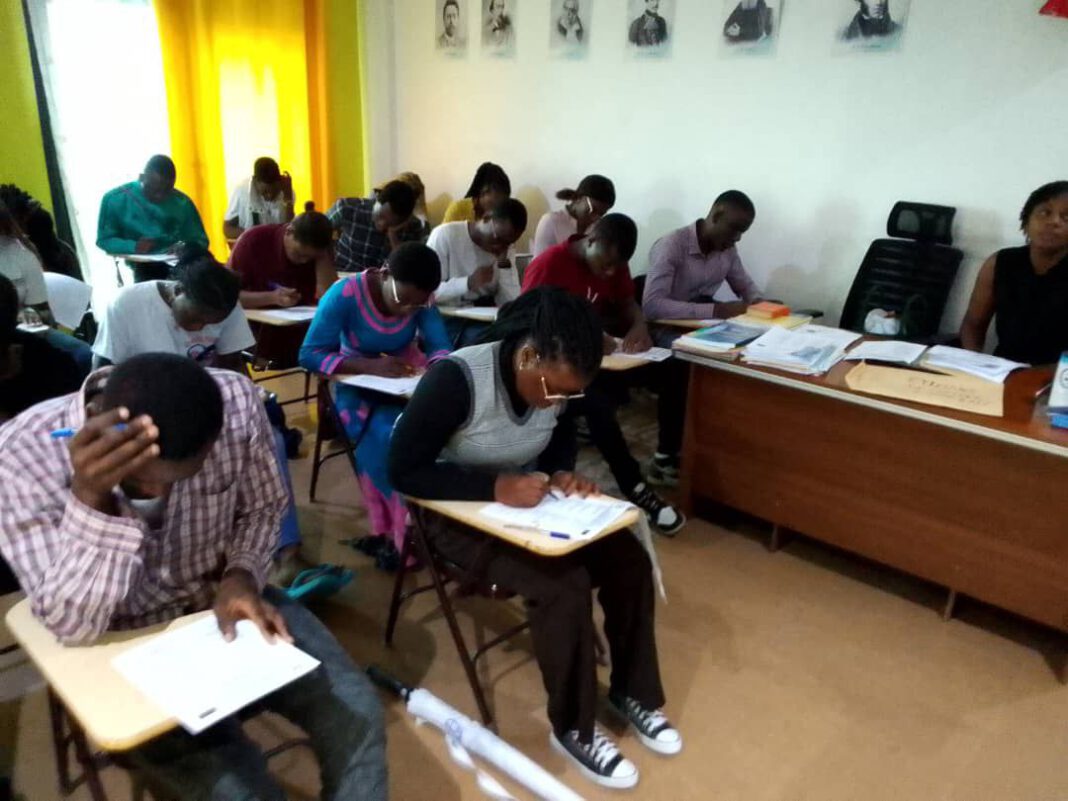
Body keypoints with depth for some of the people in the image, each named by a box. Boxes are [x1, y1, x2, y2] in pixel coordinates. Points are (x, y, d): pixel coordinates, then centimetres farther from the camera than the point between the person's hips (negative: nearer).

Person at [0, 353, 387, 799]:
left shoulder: (236, 403, -20)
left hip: (220, 600, 3)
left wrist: (242, 576, -18)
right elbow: (72, 626, -24)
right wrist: (90, 499, -38)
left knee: (356, 714, -12)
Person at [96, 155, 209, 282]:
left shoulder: (182, 203, 5)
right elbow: (104, 240, 3)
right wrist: (133, 247, -17)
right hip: (142, 267, -2)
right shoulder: (115, 199, 2)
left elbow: (200, 241, 10)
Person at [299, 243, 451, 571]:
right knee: (386, 436, -31)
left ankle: (387, 530, -15)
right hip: (358, 385, -3)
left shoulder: (420, 300, -8)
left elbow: (439, 346, -10)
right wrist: (370, 366, -34)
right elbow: (309, 355, -20)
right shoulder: (345, 294, -19)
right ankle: (404, 533, -12)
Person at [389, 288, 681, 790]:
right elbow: (404, 470, -25)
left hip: (526, 500, 6)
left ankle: (633, 692, 13)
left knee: (628, 559, -9)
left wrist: (563, 472, -13)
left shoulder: (555, 380, -9)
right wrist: (495, 487, -33)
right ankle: (572, 729, -1)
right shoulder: (455, 379, -28)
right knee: (562, 585, -25)